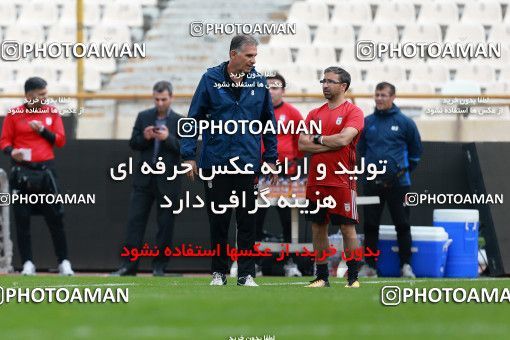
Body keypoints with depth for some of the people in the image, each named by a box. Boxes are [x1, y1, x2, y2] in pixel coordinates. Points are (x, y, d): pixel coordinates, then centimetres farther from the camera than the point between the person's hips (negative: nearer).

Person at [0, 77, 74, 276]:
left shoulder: (52, 112, 7)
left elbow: (60, 140, 4)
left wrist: (42, 129, -10)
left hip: (45, 170, 1)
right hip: (21, 172, -1)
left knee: (55, 218, -1)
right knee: (22, 219, 0)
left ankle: (64, 263, 6)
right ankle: (28, 264, 6)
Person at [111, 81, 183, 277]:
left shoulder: (180, 122, 0)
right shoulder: (143, 117, 8)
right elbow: (133, 144, 7)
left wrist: (168, 138, -22)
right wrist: (144, 137, -13)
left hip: (168, 181, -2)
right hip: (144, 178, 2)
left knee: (165, 224, 2)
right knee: (135, 220, -2)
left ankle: (159, 266, 11)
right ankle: (128, 265, -3)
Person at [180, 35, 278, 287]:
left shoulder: (259, 83, 5)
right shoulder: (211, 79, -1)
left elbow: (269, 122, 11)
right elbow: (194, 119, 1)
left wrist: (271, 159, 8)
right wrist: (189, 155, -3)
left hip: (248, 163, 1)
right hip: (215, 162, -1)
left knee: (247, 221, 2)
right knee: (218, 220, 5)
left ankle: (246, 273, 8)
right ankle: (219, 272, 14)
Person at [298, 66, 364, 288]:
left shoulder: (353, 112, -1)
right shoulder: (315, 114, 15)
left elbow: (344, 139, -16)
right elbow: (302, 144, 4)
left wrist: (318, 139, -3)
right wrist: (330, 144, -8)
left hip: (342, 181, -5)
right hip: (316, 181, 5)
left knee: (347, 228, -4)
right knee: (318, 228, 6)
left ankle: (353, 277, 1)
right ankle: (321, 277, 12)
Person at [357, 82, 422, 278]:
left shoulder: (404, 122, -1)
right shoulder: (367, 122, 6)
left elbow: (416, 150, 9)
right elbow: (361, 148, 19)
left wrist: (405, 170, 9)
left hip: (398, 182, -2)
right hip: (372, 182, 2)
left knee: (402, 225, 0)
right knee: (370, 225, 4)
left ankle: (406, 265, 6)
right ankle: (369, 265, 10)